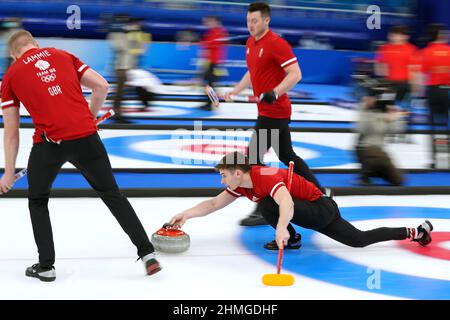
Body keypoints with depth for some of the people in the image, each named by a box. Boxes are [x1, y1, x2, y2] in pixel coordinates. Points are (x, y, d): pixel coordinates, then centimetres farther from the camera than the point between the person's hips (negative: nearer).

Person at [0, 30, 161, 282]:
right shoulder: (62, 56, 19)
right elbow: (101, 86, 11)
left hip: (49, 142, -2)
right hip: (86, 137, 2)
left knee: (38, 202, 22)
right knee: (112, 194, 17)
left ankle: (46, 266, 19)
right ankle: (147, 253, 15)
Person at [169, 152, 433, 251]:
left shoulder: (266, 178, -29)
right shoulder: (242, 184, -1)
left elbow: (286, 204, -48)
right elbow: (214, 204, 4)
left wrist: (282, 229, -64)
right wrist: (188, 214, -8)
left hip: (322, 209, -10)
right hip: (317, 212, 10)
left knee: (267, 205, -25)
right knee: (360, 239, 12)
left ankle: (290, 239, 0)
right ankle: (416, 231, 23)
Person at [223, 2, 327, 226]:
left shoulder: (276, 44, -16)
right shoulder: (250, 43, 12)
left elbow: (295, 74, -21)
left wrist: (274, 93, -32)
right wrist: (234, 92, 16)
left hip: (274, 111, -10)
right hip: (268, 111, 10)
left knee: (253, 156, -9)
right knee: (286, 155, 17)